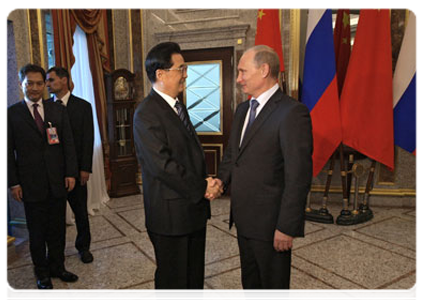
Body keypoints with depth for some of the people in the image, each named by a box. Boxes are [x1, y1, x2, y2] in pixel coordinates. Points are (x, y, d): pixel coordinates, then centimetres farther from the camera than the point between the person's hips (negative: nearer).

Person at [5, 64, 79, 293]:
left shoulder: (59, 111, 7)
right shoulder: (11, 114, 0)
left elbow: (68, 144, 5)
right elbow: (8, 152, -1)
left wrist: (71, 173, -2)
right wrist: (13, 183, -6)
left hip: (58, 181, 2)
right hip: (31, 184, -2)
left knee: (57, 229, 13)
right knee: (37, 232, 11)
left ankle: (57, 267, 31)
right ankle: (42, 273, 28)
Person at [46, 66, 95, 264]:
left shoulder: (83, 106, -1)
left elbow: (88, 140, -4)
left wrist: (85, 168, -9)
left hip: (75, 168, -1)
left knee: (80, 210, 10)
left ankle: (83, 247, 28)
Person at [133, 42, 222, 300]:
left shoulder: (178, 106, 11)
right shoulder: (147, 113, -17)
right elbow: (162, 165, -23)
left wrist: (208, 182, -3)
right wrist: (202, 189, -14)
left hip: (194, 208, 8)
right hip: (171, 213, -8)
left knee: (195, 273, 22)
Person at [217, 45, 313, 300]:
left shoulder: (292, 113, -18)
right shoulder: (243, 109, 9)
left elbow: (298, 177, -21)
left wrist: (287, 228, -20)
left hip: (270, 224, -8)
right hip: (244, 219, 8)